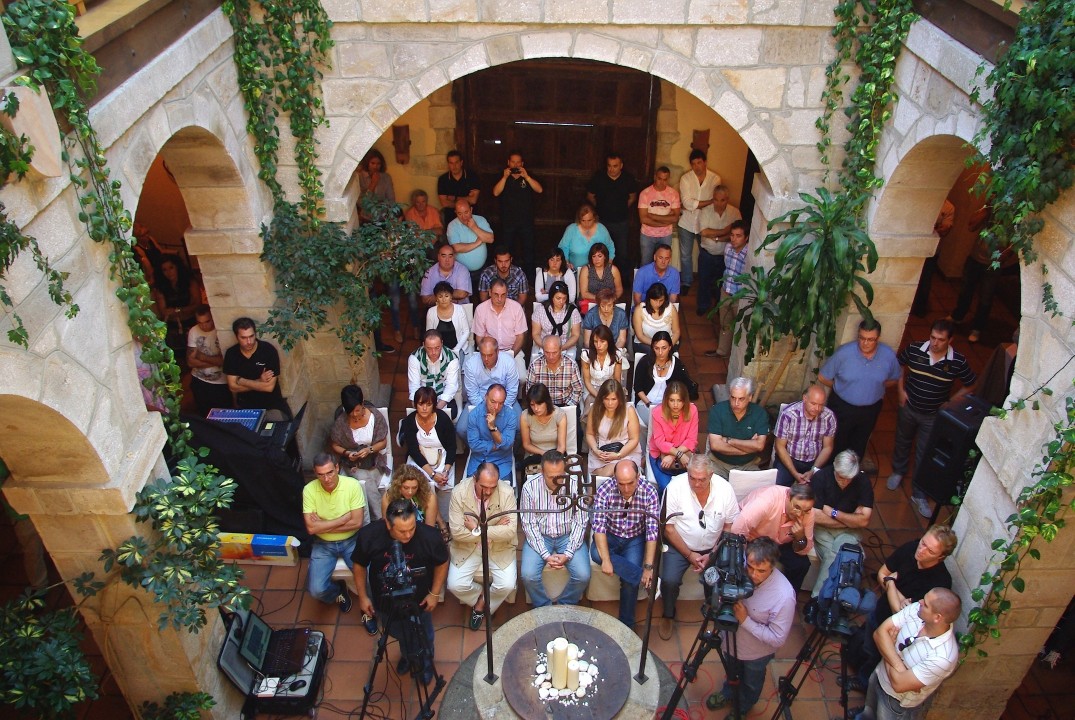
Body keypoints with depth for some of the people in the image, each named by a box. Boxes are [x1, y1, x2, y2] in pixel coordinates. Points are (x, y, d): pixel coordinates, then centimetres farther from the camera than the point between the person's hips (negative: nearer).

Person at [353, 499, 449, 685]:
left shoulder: (430, 536, -34)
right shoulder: (368, 535, -30)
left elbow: (442, 563, -12)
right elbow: (360, 565, -9)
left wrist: (435, 593, -9)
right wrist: (363, 596, -3)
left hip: (419, 600, -1)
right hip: (385, 601, 2)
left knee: (422, 637, 25)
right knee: (399, 634, 29)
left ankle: (426, 663, 59)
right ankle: (407, 656, 64)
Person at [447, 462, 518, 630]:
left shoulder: (507, 493, -20)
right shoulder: (459, 493, -19)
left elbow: (511, 531, -22)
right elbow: (457, 532, -20)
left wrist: (477, 529, -25)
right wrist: (494, 529, -21)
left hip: (499, 547, 0)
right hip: (467, 547, 1)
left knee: (507, 585, -19)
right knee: (455, 585, -16)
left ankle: (481, 604, 14)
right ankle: (485, 599, 16)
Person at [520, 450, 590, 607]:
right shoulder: (530, 487, -15)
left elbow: (580, 523, -9)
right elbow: (529, 524, -10)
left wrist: (568, 554, -19)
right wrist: (546, 555, -19)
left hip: (568, 536, 0)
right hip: (539, 537, 0)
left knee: (583, 576, -20)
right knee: (528, 576, -22)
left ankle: (565, 606, 9)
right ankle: (544, 608, 7)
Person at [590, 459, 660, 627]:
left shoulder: (649, 492, -20)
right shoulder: (605, 489, -20)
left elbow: (652, 530, -20)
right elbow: (599, 525, -24)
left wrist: (648, 567, -25)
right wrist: (606, 560, -33)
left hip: (635, 539, 0)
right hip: (609, 536, 1)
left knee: (629, 580, -21)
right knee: (596, 554, -31)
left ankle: (626, 624, 2)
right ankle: (647, 579, -24)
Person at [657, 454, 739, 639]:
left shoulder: (725, 489, -14)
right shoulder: (675, 487, -19)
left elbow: (730, 527, -3)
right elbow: (668, 528, -12)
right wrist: (689, 555, -16)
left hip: (713, 548, 2)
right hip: (679, 545, -1)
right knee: (669, 580, -24)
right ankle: (668, 616, 8)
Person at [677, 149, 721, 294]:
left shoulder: (715, 179, -8)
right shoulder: (685, 178, -10)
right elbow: (686, 202, -19)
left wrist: (694, 204, -17)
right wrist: (709, 202, -19)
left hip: (705, 224, 0)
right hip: (687, 223, 0)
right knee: (685, 255, 12)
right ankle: (686, 282, 29)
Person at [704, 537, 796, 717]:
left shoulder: (784, 596, -39)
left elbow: (778, 639, -30)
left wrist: (745, 620, -34)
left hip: (757, 652, -3)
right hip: (733, 639, 3)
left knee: (751, 683, 29)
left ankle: (742, 709, 58)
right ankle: (728, 693, 64)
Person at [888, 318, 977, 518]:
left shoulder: (958, 362, -20)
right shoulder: (914, 350, -18)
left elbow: (971, 385, -4)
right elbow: (899, 365, 3)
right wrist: (901, 390, -4)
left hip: (933, 416, -1)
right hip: (908, 408, 2)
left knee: (924, 454, 9)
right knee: (902, 442, 25)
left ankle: (919, 494, 26)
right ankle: (898, 471, 53)